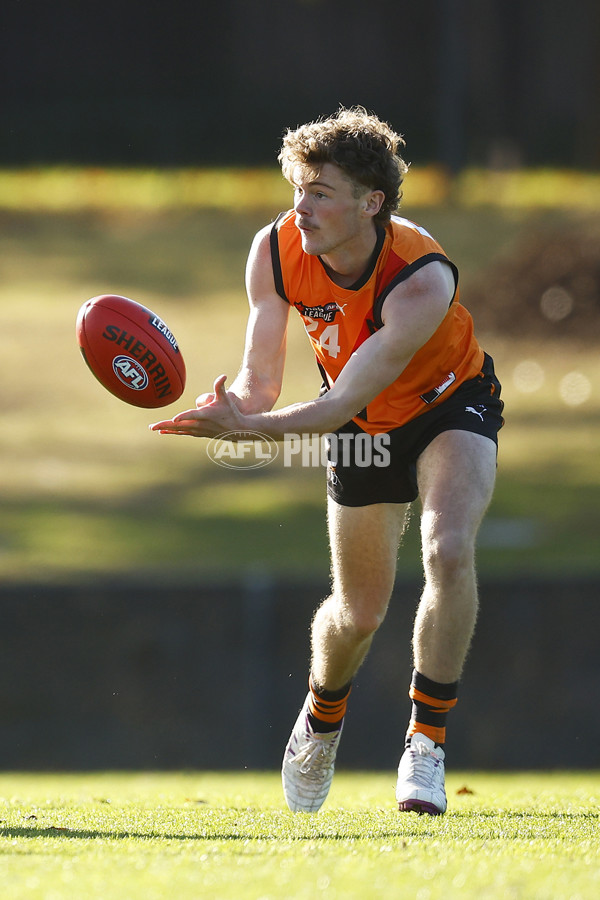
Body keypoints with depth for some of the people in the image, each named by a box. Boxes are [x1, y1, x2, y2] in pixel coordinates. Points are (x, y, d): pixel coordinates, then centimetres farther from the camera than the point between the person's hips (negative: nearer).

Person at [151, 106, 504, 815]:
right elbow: (261, 381, -20)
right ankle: (320, 720, 42)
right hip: (365, 429, 4)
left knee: (449, 550, -30)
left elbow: (342, 403, -41)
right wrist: (231, 406, -43)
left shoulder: (422, 281, -38)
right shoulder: (275, 252, -23)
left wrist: (245, 425, -54)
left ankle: (426, 744, -17)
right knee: (359, 609, 9)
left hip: (451, 404, -4)